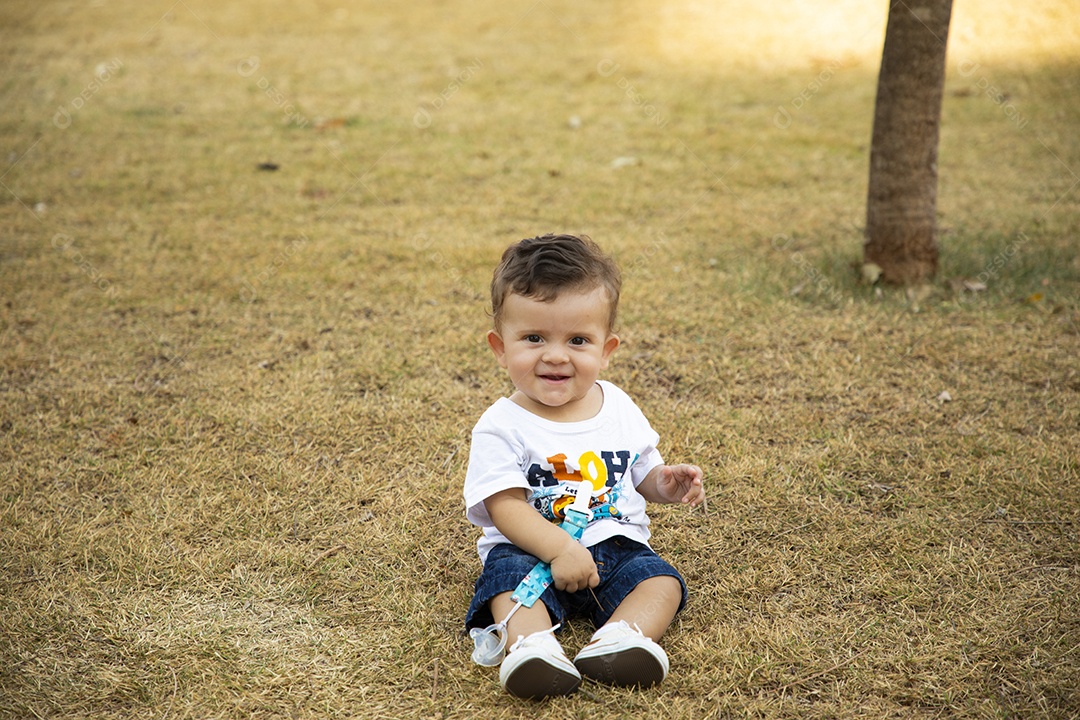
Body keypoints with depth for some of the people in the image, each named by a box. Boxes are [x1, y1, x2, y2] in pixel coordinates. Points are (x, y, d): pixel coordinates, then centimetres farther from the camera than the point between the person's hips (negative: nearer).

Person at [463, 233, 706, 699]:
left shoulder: (619, 408, 6)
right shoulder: (503, 427, -10)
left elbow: (641, 474, 18)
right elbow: (506, 507, -17)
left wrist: (666, 484, -7)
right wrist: (559, 548, -32)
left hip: (616, 545, 4)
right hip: (531, 550, -3)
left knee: (661, 579, -20)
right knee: (509, 573, -32)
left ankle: (618, 638, -44)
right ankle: (533, 644, -53)